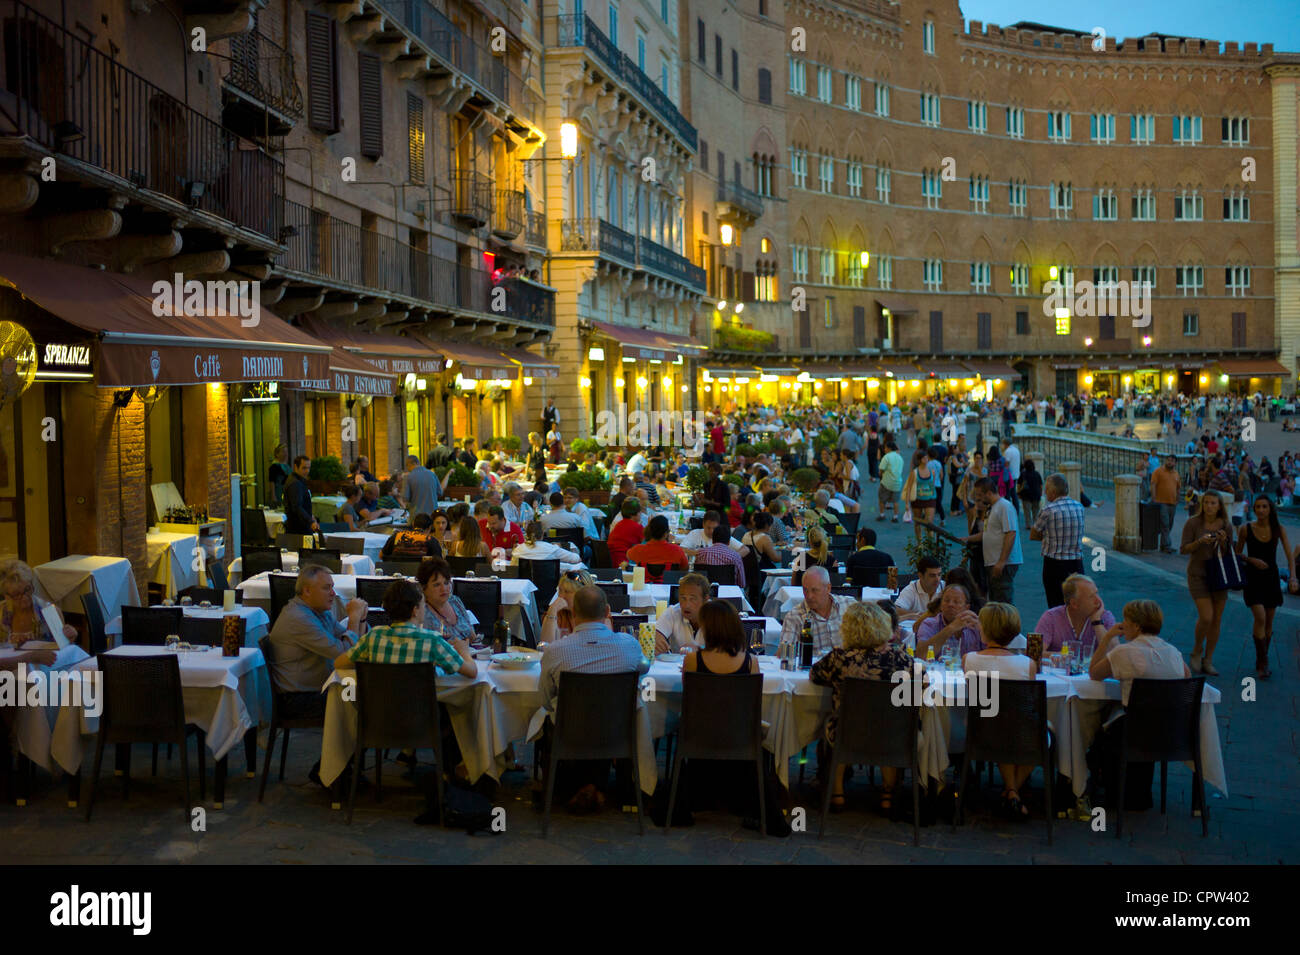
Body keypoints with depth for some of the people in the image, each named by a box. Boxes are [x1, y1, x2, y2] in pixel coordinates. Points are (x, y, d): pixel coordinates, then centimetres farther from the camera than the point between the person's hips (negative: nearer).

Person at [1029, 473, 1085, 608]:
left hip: (1054, 565, -4)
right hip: (1077, 564, 4)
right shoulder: (1079, 507, 3)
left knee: (1056, 606, 1)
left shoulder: (1048, 511, -12)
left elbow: (1033, 535, -1)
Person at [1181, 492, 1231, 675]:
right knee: (1206, 617, -16)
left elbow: (1228, 553, 6)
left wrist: (1223, 541, -15)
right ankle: (1197, 651, 11)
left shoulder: (1224, 525, 1)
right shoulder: (1193, 523, -8)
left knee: (1216, 620, 5)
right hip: (1198, 575, -4)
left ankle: (1208, 661, 17)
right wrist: (1200, 542, -23)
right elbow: (1183, 549, -7)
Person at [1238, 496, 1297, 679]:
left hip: (1271, 578, 2)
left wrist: (1292, 577, -23)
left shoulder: (1278, 529, -4)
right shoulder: (1246, 529, -7)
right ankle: (1262, 663, -8)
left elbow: (1289, 555, -9)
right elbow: (1238, 553, 5)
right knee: (1260, 618, -16)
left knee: (1269, 622, 9)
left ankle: (1261, 662, 24)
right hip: (1253, 579, -2)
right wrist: (1252, 560, -14)